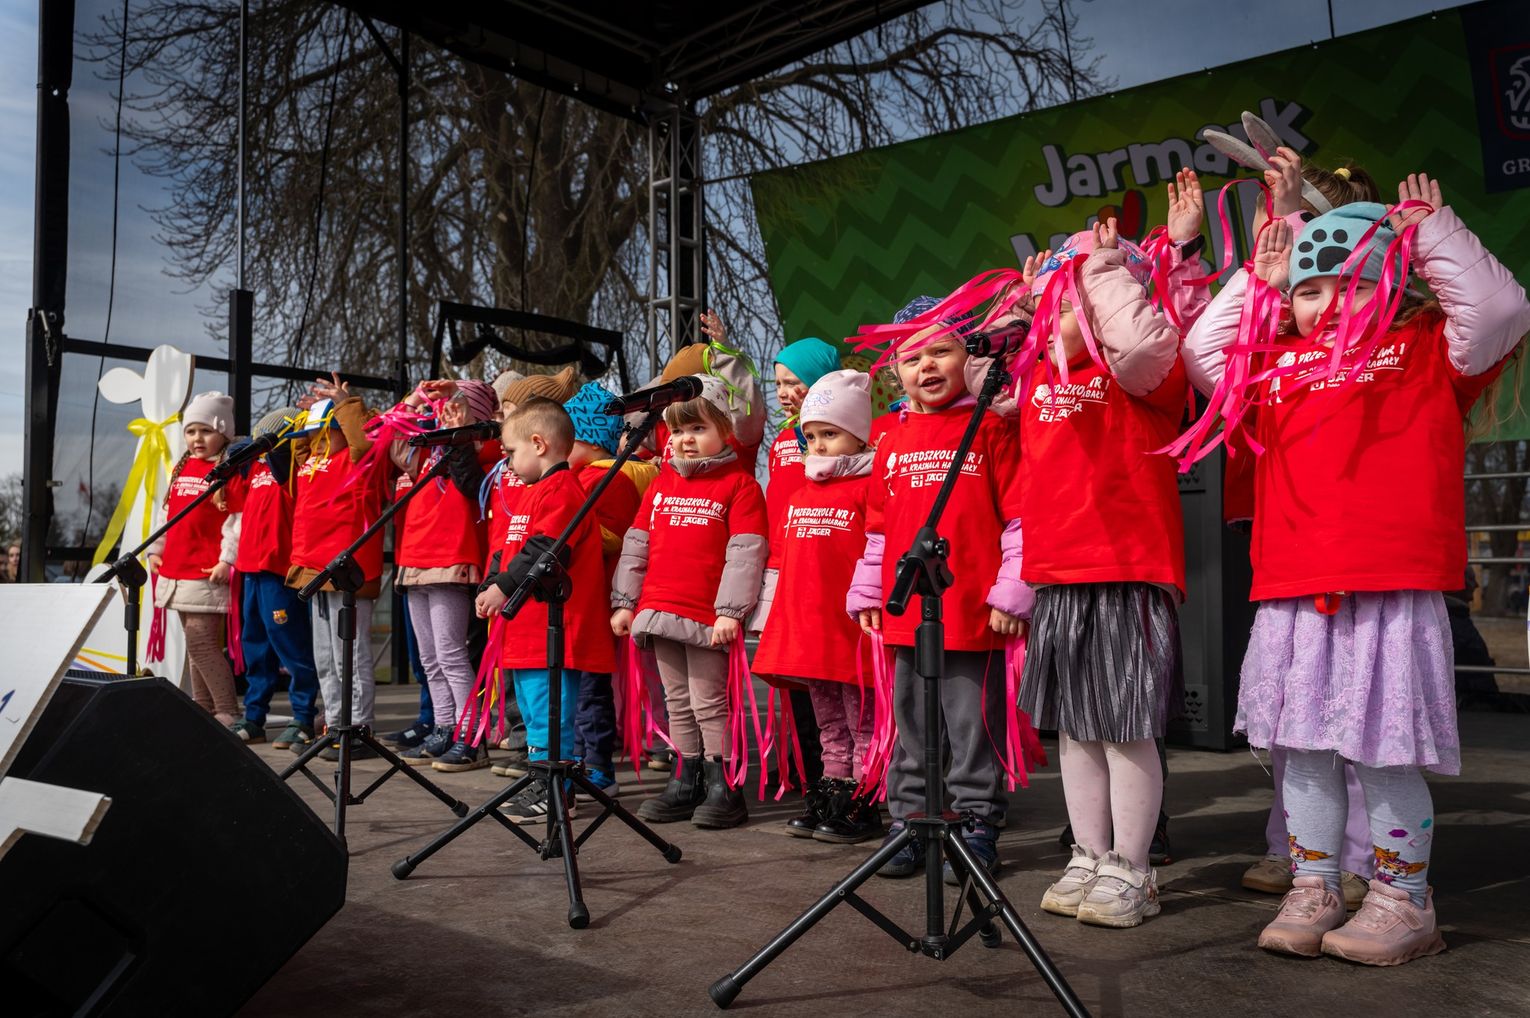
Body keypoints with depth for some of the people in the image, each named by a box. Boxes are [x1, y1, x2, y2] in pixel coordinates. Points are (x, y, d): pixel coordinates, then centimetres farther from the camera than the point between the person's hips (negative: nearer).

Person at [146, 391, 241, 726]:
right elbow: (166, 510, 21)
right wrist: (155, 549, 16)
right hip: (176, 568, 8)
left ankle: (228, 713, -5)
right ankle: (202, 709, 21)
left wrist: (227, 560, -19)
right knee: (195, 642, 13)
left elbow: (239, 519, -15)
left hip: (207, 572, -8)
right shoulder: (182, 468, 15)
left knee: (202, 641, -12)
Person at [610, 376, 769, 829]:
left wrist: (730, 611, -17)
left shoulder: (739, 484, -6)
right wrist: (624, 601, 10)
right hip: (660, 613, 6)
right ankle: (686, 783, 24)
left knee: (709, 704, 0)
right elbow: (636, 543, 15)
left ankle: (723, 787, 10)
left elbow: (745, 551, -12)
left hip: (708, 619, -6)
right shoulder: (662, 483, 14)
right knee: (678, 703, 14)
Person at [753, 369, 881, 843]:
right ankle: (831, 794, 28)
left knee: (863, 722, 5)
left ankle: (861, 805, 13)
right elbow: (783, 559, 18)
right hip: (805, 631, 8)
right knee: (829, 725, 18)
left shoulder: (870, 488, -9)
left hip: (853, 633, -7)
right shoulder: (799, 495, 14)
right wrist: (772, 621, 16)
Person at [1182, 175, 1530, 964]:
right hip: (1291, 597, 4)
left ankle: (1402, 901, 16)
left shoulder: (1429, 351, 7)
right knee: (1304, 750, 10)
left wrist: (1433, 232, 0)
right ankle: (1311, 892, 22)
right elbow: (1203, 354, 22)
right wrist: (1256, 280, 19)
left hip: (1392, 594, -4)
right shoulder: (1280, 367, 16)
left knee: (1387, 755, 0)